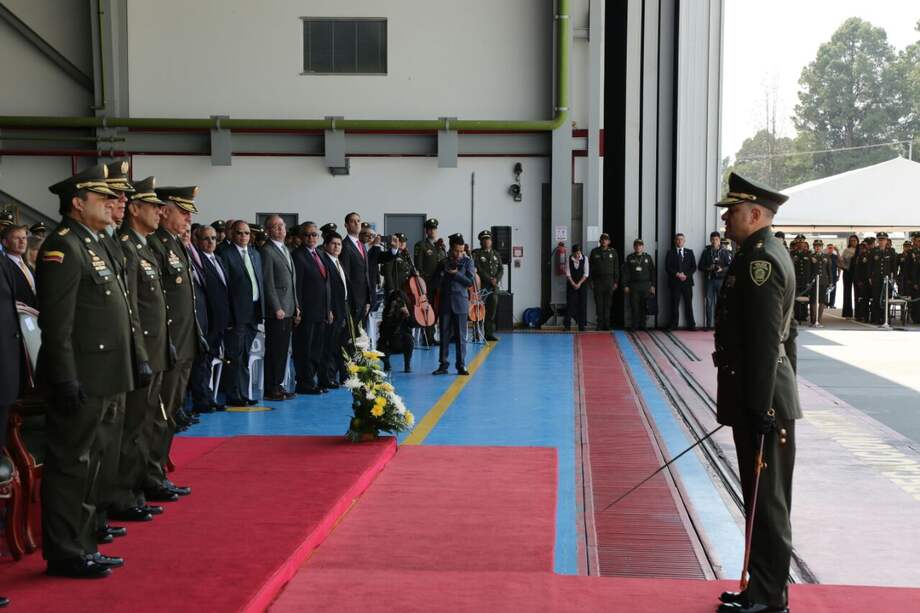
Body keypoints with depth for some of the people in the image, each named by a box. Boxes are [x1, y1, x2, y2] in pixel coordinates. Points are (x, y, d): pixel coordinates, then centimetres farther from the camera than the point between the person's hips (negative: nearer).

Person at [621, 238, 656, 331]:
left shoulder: (648, 257, 10)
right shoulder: (629, 258, 7)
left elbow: (652, 272, 10)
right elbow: (625, 272, 5)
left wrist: (652, 285, 3)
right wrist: (625, 286, -2)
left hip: (646, 286, 1)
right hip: (633, 286, -1)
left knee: (644, 307, -1)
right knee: (634, 307, -4)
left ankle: (643, 325, 6)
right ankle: (634, 326, 0)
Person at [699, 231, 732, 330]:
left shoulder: (725, 252, 5)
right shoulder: (706, 251, 9)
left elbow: (730, 265, 1)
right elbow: (701, 266, 9)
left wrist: (722, 269, -16)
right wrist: (708, 268, -10)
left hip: (721, 279, -1)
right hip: (710, 279, 1)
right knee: (709, 302, 1)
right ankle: (708, 324, 4)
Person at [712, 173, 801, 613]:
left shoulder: (759, 261, -17)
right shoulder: (767, 255, 15)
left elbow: (764, 342, -22)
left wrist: (761, 410, -23)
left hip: (760, 400, -10)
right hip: (763, 397, 10)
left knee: (765, 500, -1)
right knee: (766, 500, 16)